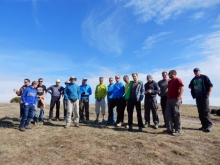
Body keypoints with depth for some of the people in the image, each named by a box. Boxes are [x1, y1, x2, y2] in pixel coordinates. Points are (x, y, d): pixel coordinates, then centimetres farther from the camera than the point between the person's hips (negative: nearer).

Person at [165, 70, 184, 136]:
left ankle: (178, 131, 6)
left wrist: (178, 97, -20)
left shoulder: (178, 80, -5)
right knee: (167, 114, 6)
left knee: (176, 115, -3)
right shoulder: (169, 81, 20)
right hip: (169, 99, 9)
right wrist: (168, 97, 14)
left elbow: (181, 89, -14)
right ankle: (169, 129, 14)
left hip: (176, 99, -9)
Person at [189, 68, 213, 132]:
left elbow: (210, 85, -4)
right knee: (200, 112, 6)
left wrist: (208, 94, -11)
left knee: (206, 111, -9)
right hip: (197, 97, 6)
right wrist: (192, 87, 4)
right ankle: (204, 125, 13)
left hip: (204, 96, -5)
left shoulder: (204, 77, 1)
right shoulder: (193, 79, 16)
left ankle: (209, 125, -5)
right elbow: (190, 86, 25)